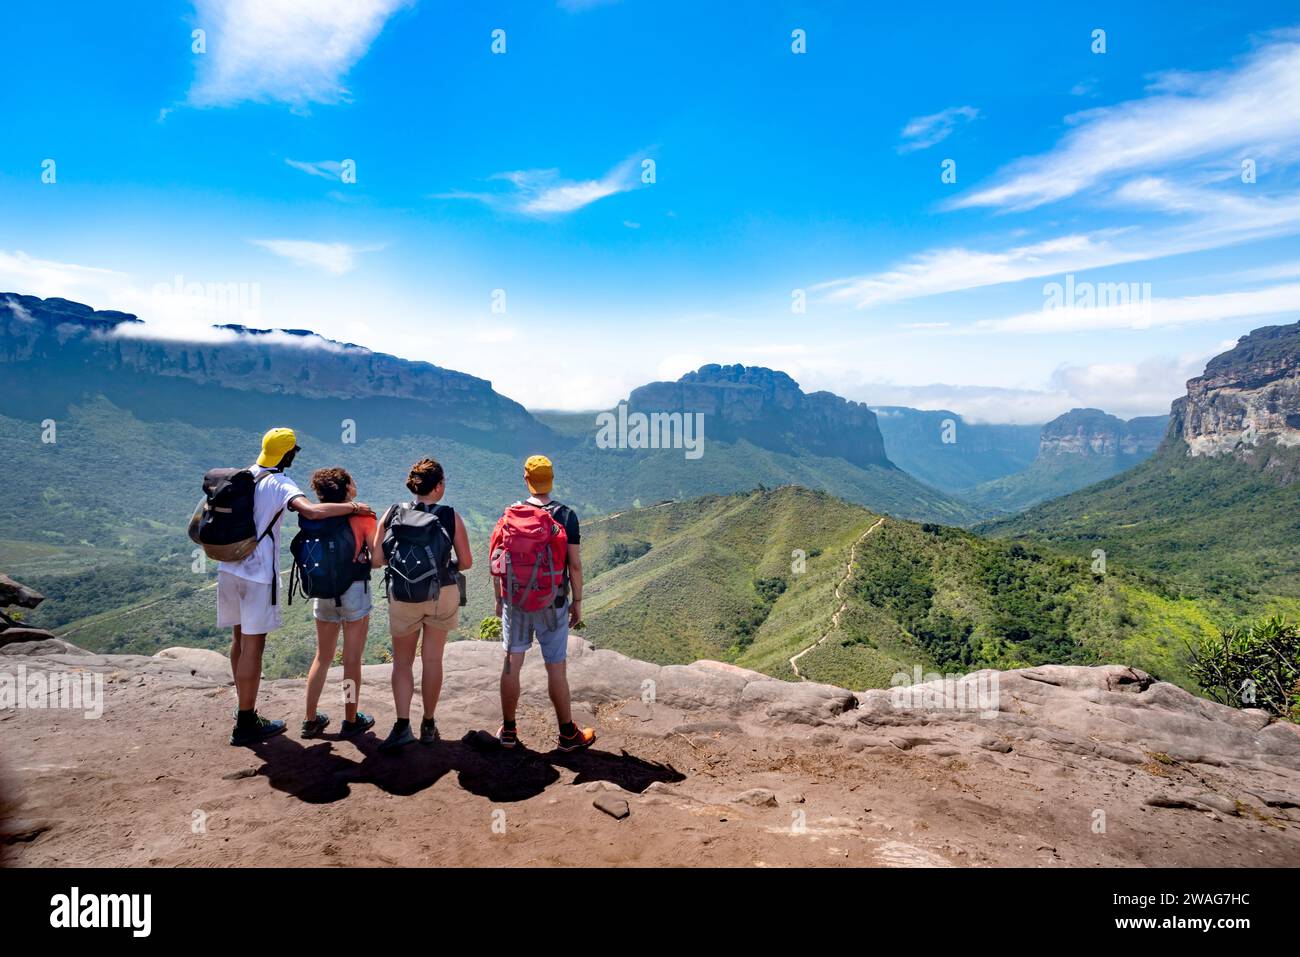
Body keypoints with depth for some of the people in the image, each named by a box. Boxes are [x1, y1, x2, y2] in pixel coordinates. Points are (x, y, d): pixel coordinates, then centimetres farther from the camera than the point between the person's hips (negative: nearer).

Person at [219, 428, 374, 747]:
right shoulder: (280, 485, -13)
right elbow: (311, 511, -31)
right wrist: (353, 507, -22)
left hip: (229, 568, 8)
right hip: (258, 574, -8)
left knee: (239, 640, 18)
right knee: (253, 646, 0)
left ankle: (244, 708, 33)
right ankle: (245, 724, 7)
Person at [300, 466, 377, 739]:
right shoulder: (363, 516, -9)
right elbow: (377, 558, -9)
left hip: (323, 590, 4)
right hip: (355, 590, -4)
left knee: (323, 657, 16)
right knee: (352, 658, 6)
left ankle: (311, 719, 21)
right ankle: (351, 720, 15)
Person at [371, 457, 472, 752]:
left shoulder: (393, 514, -3)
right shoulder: (450, 517, -8)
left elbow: (377, 558, -3)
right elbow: (466, 562, -5)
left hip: (402, 597, 1)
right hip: (442, 595, -1)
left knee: (402, 662, 14)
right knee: (432, 660, 12)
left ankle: (402, 725, 2)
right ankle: (428, 725, 21)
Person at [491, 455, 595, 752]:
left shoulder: (510, 514, -2)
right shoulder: (565, 515, -8)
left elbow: (497, 563, 1)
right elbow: (575, 565, -9)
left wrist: (499, 600, 11)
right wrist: (577, 602, 1)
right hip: (552, 602, -2)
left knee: (512, 663, 11)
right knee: (556, 667, 6)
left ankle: (508, 731, 22)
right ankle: (568, 734, 17)